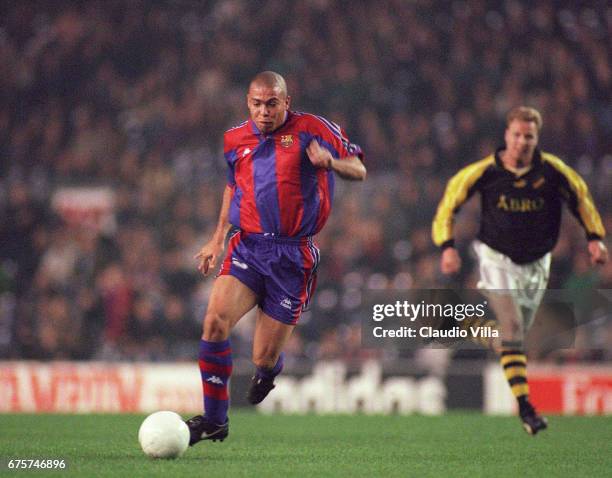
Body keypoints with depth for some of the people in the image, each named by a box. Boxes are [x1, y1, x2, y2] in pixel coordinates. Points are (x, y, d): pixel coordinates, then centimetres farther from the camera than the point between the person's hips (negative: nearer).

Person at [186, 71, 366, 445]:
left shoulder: (310, 130, -3)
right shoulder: (235, 140, 10)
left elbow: (359, 172, -3)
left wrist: (330, 163, -25)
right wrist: (219, 238, 20)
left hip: (293, 256, -3)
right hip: (247, 247, 3)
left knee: (264, 358, -1)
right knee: (216, 318, -23)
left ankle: (270, 369, 41)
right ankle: (214, 420, -12)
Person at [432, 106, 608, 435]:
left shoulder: (552, 170, -8)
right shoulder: (485, 171, -12)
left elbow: (580, 197, 8)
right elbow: (449, 201, -3)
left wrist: (595, 238, 2)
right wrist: (447, 246, -12)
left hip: (536, 263, 3)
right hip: (497, 259, -3)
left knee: (517, 332, 8)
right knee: (512, 326, -17)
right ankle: (524, 406, -19)